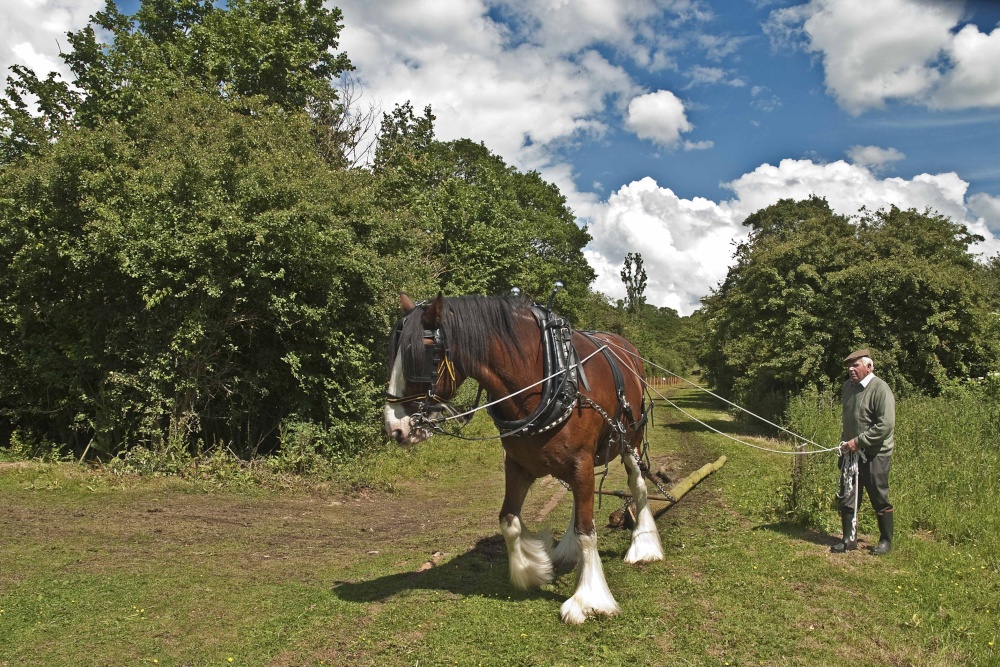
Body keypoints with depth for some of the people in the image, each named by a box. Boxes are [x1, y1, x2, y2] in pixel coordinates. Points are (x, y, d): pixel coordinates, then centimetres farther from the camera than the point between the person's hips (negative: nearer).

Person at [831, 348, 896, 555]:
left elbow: (886, 425, -23)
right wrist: (845, 439, 13)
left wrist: (858, 441, -21)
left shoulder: (880, 389, -16)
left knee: (879, 499, 5)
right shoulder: (848, 387, 8)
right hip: (850, 452, 7)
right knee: (847, 498, 9)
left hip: (875, 454, -7)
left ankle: (886, 541, 21)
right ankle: (849, 539, 19)